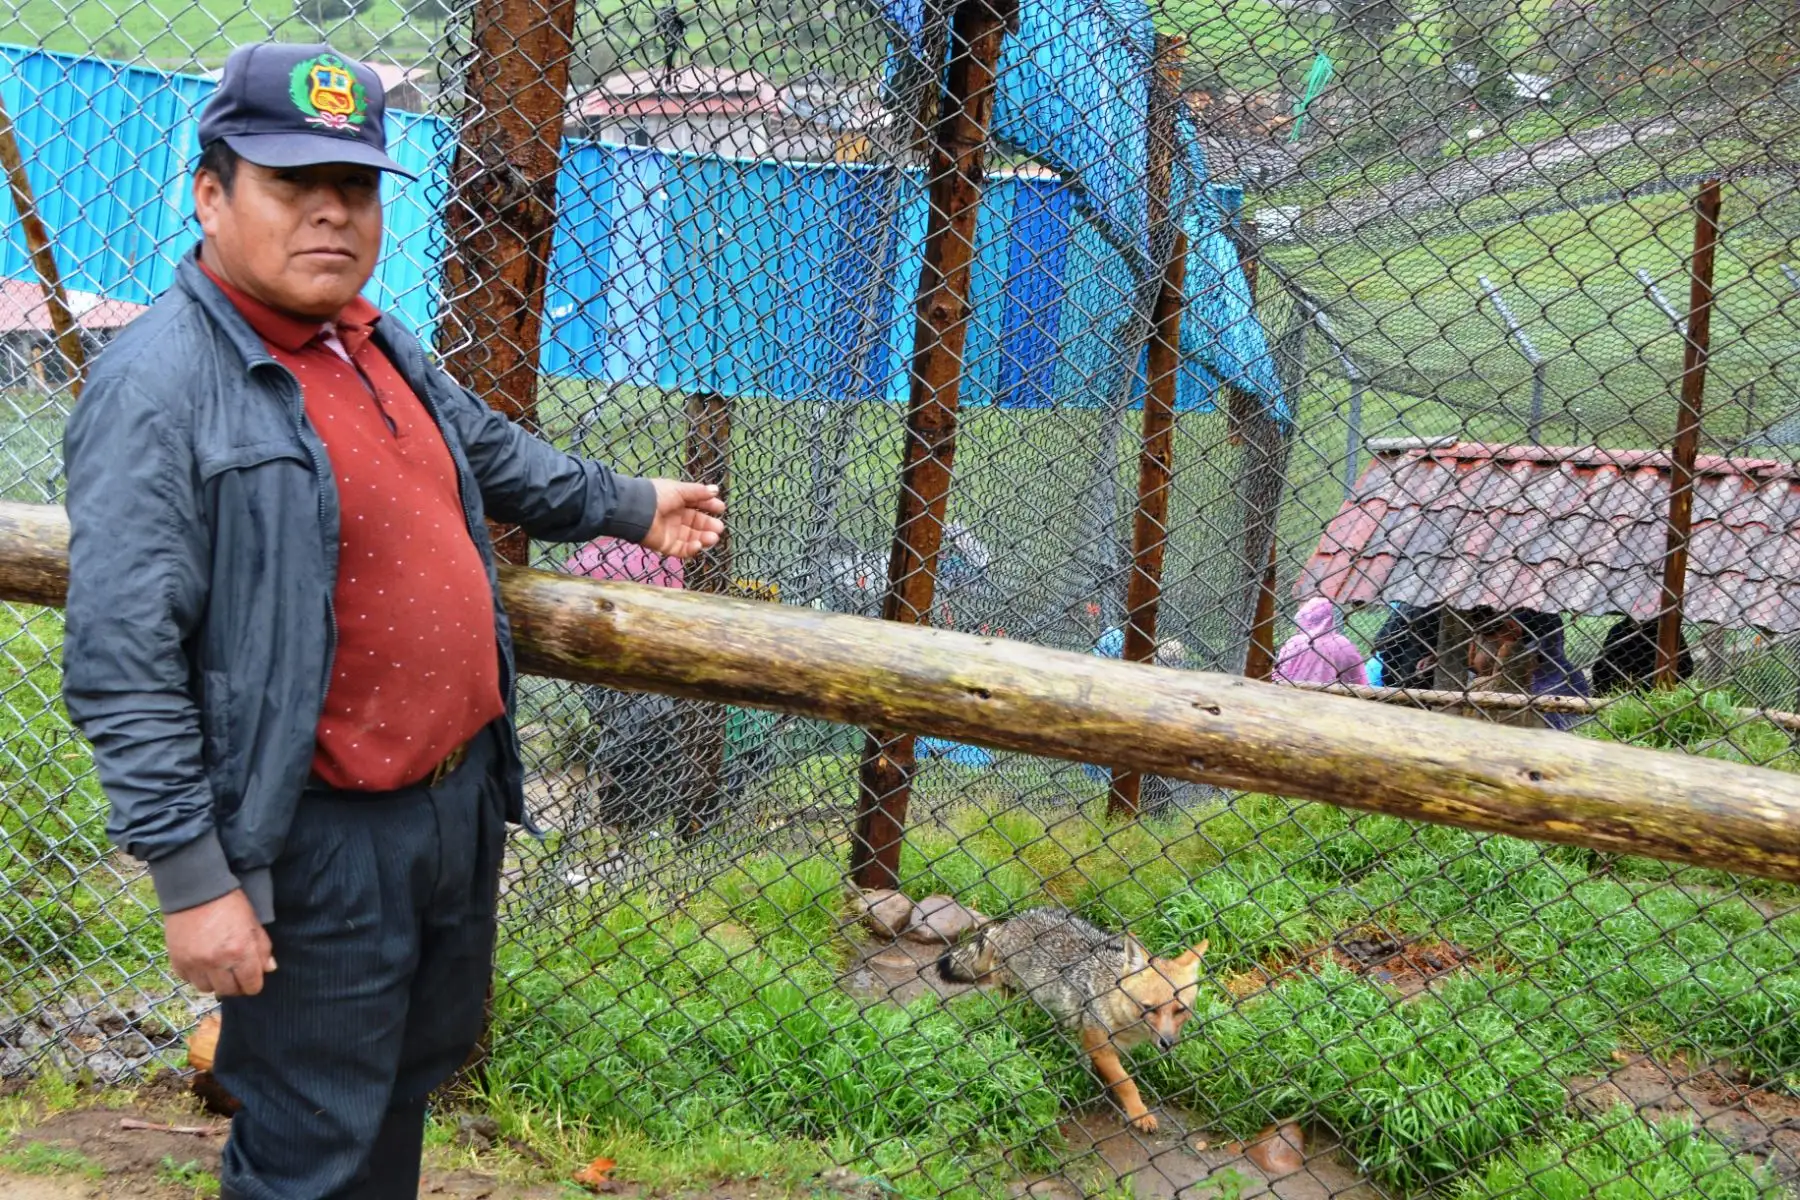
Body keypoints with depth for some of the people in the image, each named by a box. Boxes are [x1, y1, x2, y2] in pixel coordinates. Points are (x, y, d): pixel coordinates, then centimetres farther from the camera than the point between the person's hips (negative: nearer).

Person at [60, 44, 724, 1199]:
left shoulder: (380, 344, 7)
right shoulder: (160, 384, -20)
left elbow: (491, 451, 27)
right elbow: (123, 663, -22)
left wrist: (629, 505, 36)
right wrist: (192, 879, -23)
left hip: (466, 791, 9)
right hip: (322, 837, -8)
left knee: (419, 1069, 26)